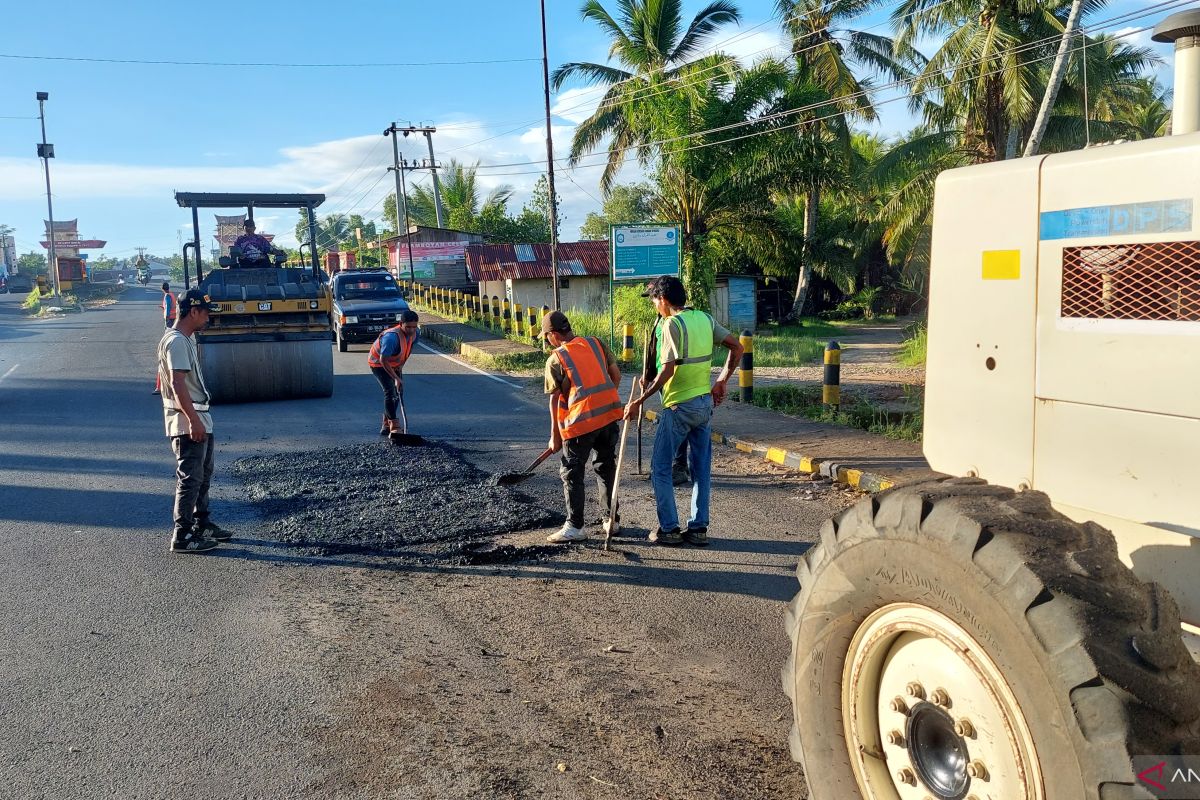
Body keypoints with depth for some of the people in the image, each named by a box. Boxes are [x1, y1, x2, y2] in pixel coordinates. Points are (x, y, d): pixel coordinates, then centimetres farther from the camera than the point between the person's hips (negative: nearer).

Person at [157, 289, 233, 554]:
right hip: (187, 422, -10)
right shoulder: (176, 342, -18)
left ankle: (202, 524, 30)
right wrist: (193, 420, -27)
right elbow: (178, 384, -25)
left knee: (203, 474, 19)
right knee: (190, 479, -5)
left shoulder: (187, 338, 14)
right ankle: (182, 536, 2)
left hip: (200, 418, 10)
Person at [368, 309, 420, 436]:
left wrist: (400, 366, -6)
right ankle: (394, 426, -20)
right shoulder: (392, 337, -39)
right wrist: (396, 378, -37)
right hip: (378, 363, -8)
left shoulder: (416, 333, -16)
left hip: (394, 363, 8)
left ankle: (386, 425, 18)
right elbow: (383, 360, -36)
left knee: (399, 392, 7)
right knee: (390, 391, -19)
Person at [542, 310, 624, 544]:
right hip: (610, 414, 6)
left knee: (571, 473, 7)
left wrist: (555, 435, 5)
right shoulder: (595, 343, 8)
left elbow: (554, 400, -2)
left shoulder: (556, 359, -5)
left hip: (581, 420, -6)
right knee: (606, 468, 19)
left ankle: (575, 527, 9)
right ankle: (611, 521, 25)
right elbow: (616, 374, 11)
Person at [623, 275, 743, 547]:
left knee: (660, 467, 5)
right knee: (701, 467, 12)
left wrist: (640, 400, -15)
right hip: (705, 403, 7)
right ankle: (699, 528, 17)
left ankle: (669, 529, 7)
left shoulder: (672, 324, -15)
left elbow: (667, 370, -20)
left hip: (679, 406, -7)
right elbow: (737, 347, 9)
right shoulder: (704, 319, 7)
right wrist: (721, 382, 14)